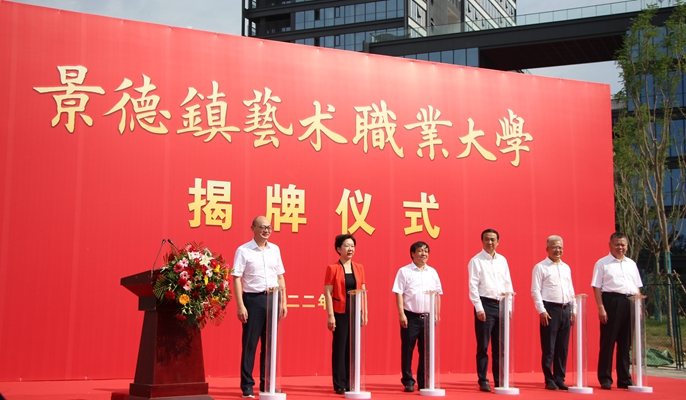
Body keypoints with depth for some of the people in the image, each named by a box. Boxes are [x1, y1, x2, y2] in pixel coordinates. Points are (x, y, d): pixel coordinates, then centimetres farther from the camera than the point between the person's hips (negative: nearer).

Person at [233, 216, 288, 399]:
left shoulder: (274, 249, 10)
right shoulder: (243, 251, -4)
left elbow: (280, 276, 14)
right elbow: (237, 278, -8)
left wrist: (283, 301, 9)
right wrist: (240, 305, -13)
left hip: (272, 298, 5)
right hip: (253, 299, -5)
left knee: (270, 344, 9)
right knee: (250, 344, 0)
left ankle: (267, 384, 18)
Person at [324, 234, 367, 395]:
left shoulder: (359, 268, 9)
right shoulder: (333, 268, -5)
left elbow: (363, 291, 11)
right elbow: (328, 293, -8)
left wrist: (364, 313, 6)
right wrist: (330, 315, -14)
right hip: (340, 313, -4)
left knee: (353, 347, 7)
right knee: (339, 347, 0)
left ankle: (350, 383, 15)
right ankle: (339, 385, 7)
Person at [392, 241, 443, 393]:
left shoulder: (432, 272, 11)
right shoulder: (404, 271, -2)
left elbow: (437, 294, 14)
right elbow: (399, 293, -6)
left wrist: (437, 314, 7)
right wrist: (401, 314, -12)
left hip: (428, 317, 4)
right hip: (411, 316, -4)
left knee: (426, 350, 6)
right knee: (407, 350, 1)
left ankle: (423, 381, 15)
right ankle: (408, 381, 9)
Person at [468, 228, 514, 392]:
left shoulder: (502, 260, 12)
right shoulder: (476, 261, -4)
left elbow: (508, 284, 13)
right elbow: (473, 286, -8)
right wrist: (479, 308, -14)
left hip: (501, 305, 5)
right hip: (485, 305, -5)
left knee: (500, 346, 9)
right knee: (483, 346, -1)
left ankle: (499, 380, 15)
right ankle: (483, 382, 5)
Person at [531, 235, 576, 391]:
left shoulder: (566, 268, 16)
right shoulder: (540, 267, -3)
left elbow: (571, 290, 19)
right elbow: (535, 290, -7)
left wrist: (573, 310, 12)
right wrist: (541, 310, -14)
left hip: (565, 310, 6)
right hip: (550, 309, -6)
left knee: (563, 348, 7)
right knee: (548, 348, -2)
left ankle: (559, 379, 14)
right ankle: (549, 380, 5)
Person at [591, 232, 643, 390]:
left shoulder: (631, 264, 17)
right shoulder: (602, 263, 0)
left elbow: (637, 287, 18)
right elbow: (597, 287, -5)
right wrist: (601, 308, -13)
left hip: (630, 303, 5)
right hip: (612, 301, -5)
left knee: (626, 343, 9)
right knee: (608, 341, -3)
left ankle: (624, 379, 17)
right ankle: (605, 379, 5)